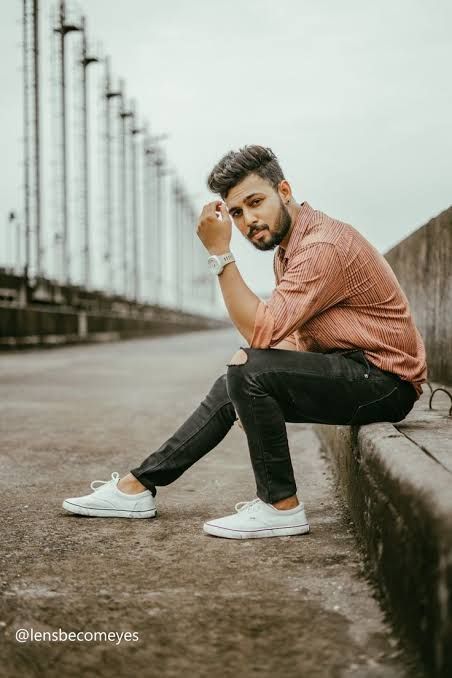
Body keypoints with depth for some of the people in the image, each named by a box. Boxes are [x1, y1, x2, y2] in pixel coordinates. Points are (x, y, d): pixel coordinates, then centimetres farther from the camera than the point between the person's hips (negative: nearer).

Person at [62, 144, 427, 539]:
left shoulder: (324, 245, -21)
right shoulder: (287, 247, 12)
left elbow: (262, 331, -26)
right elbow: (298, 336, 14)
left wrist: (220, 253, -23)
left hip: (386, 380, -10)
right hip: (348, 371, 10)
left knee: (249, 371, -24)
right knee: (231, 389, 11)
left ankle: (282, 506, -13)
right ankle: (138, 486, 15)